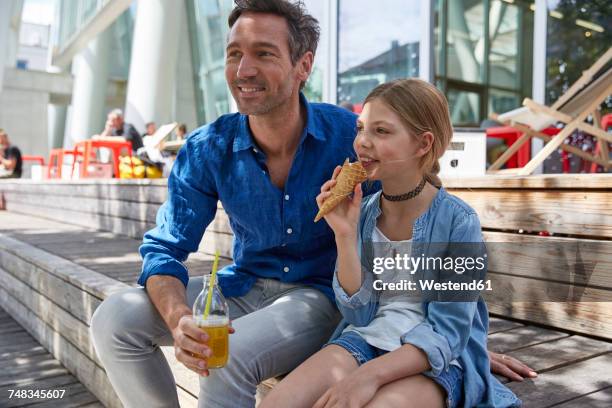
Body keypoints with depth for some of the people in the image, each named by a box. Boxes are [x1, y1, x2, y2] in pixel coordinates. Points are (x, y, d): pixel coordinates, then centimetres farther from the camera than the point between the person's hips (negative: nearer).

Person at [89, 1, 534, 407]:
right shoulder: (207, 151, -10)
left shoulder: (351, 137, -17)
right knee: (116, 318, -13)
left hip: (322, 294, -3)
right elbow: (166, 248, -7)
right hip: (244, 288, 4)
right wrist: (179, 321, -30)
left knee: (228, 358, -32)